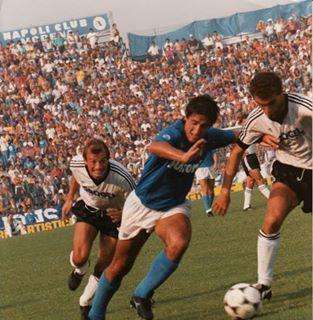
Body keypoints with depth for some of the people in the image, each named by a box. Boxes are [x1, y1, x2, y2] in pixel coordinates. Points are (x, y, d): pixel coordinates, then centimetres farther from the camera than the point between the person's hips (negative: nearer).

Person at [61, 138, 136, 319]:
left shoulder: (122, 178, -37)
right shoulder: (77, 165, -27)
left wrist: (123, 214, -41)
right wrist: (70, 199, 13)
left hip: (113, 214, -1)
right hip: (87, 208, 1)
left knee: (104, 266, 2)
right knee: (80, 257, -19)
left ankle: (86, 303, 29)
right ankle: (79, 270, 20)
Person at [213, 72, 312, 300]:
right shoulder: (257, 119, -12)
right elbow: (238, 151, 2)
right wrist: (225, 191, 1)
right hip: (288, 171, 3)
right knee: (272, 220, -18)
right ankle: (264, 284, -9)